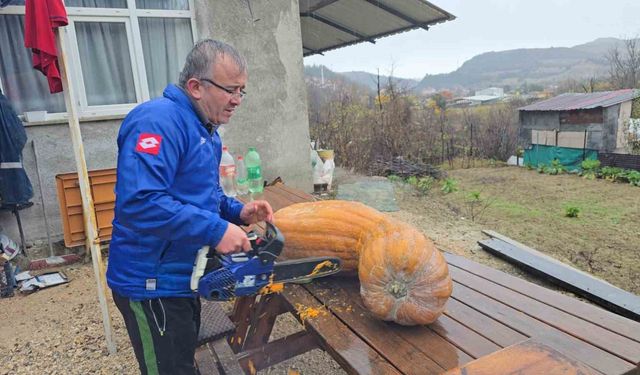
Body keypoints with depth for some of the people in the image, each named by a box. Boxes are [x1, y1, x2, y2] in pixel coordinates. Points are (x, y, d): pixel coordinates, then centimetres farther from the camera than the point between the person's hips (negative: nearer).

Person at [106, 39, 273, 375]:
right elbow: (138, 202, -34)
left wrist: (237, 212, 0)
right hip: (153, 284, -9)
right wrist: (215, 230, -30)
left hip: (184, 277, 10)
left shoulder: (206, 130, 10)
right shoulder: (160, 120, -23)